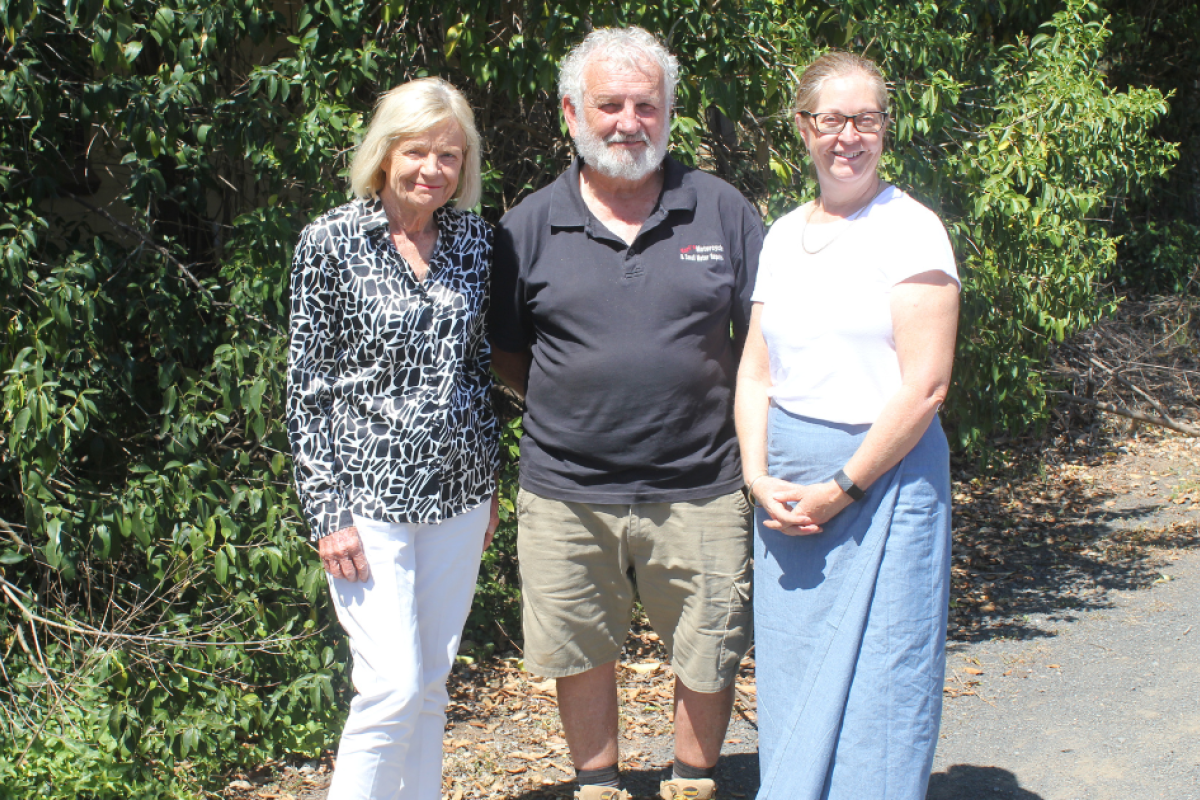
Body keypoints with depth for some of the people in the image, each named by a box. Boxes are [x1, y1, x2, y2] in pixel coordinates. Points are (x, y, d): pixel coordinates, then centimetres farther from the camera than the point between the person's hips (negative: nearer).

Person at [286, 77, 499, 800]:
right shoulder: (332, 241, -7)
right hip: (369, 493, -4)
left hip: (457, 490, 5)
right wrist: (327, 510, -10)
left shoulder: (474, 238, 6)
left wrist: (490, 483, 14)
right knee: (392, 687, -7)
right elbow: (308, 383, -6)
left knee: (431, 684, 12)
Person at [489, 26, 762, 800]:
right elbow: (505, 352, 10)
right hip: (568, 494, 1)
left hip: (700, 489, 0)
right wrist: (570, 407, -1)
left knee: (709, 657, 10)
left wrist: (762, 455, -1)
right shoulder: (532, 225, 2)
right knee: (581, 657, 14)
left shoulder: (722, 210, 2)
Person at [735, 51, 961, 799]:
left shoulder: (911, 231, -7)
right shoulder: (784, 236, 11)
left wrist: (842, 489, -13)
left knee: (873, 687, 0)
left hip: (882, 480, -5)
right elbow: (755, 373, 12)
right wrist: (760, 477, -3)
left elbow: (924, 387, -14)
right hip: (786, 495, 6)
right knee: (790, 679, 11)